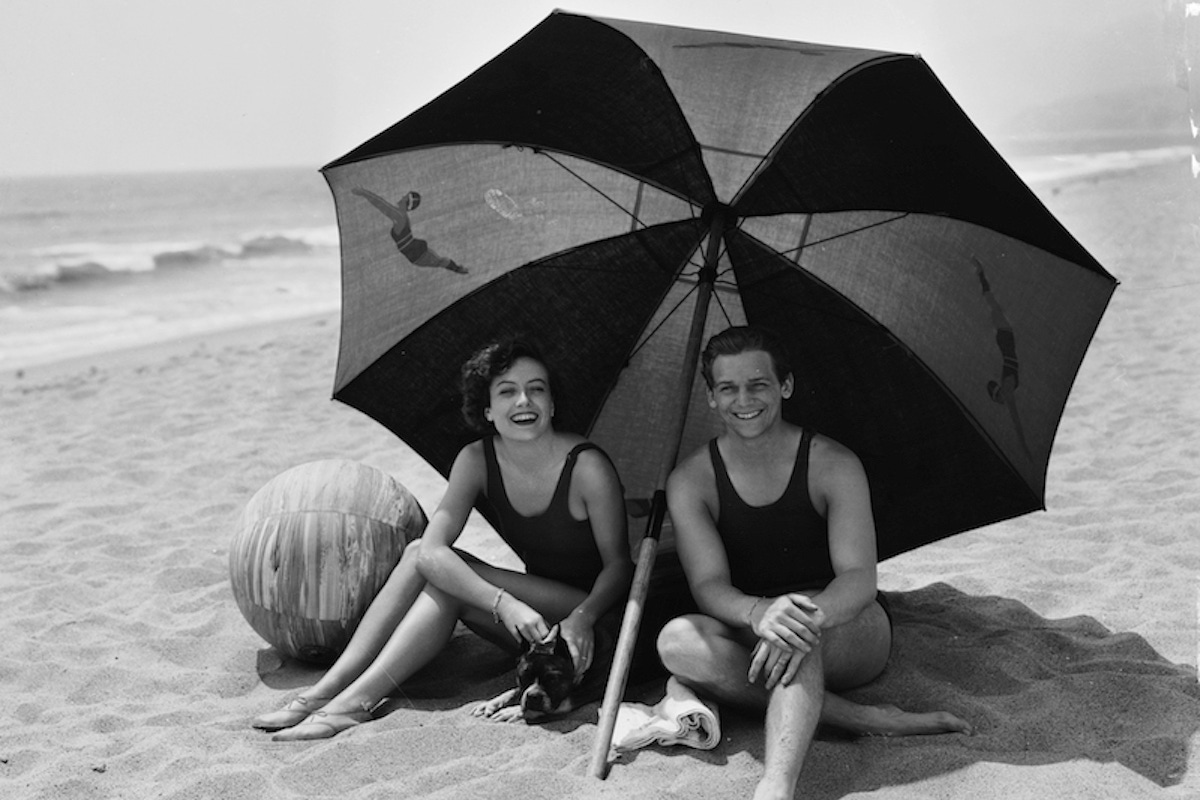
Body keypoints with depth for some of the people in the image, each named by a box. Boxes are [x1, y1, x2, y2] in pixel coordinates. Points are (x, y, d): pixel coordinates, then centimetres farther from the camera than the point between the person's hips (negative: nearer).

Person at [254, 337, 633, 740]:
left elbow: (618, 564, -13)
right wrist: (504, 604, -35)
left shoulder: (586, 466, -21)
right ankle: (327, 689, -20)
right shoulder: (477, 460, -8)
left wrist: (583, 617, -33)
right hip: (531, 618, 5)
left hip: (595, 617, -5)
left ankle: (355, 702, -27)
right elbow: (433, 548, -20)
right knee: (419, 554, -17)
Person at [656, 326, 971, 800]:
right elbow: (708, 586, -15)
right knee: (678, 641, -30)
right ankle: (865, 719, -33)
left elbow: (859, 578, -20)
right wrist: (760, 614, -40)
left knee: (799, 623, -37)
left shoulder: (833, 466, -8)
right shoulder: (691, 480, -3)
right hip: (748, 634, 2)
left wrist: (811, 617, -44)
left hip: (850, 633, -2)